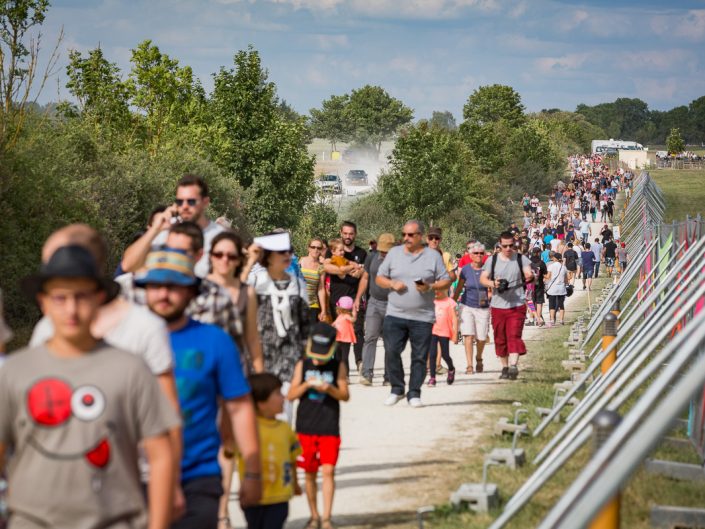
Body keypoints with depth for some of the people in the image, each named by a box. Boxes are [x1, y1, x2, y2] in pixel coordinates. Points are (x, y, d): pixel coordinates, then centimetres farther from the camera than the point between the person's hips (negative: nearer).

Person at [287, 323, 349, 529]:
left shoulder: (338, 367, 0)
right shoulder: (302, 365, 3)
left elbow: (345, 395, -2)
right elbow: (291, 395, 1)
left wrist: (330, 389, -20)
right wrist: (306, 385, -16)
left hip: (329, 428, -2)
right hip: (306, 427, 2)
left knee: (328, 470, -10)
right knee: (310, 473, 9)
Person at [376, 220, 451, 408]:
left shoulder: (433, 256, 4)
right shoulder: (394, 253, 10)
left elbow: (446, 281, 3)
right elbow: (379, 278, 13)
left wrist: (430, 287, -15)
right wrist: (392, 284, -7)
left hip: (422, 317, -1)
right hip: (395, 315, 2)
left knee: (419, 357, 1)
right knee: (391, 352, -5)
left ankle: (414, 394, 10)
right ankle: (397, 389, 10)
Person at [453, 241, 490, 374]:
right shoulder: (466, 270, 0)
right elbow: (458, 289, 8)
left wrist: (488, 298, -9)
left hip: (483, 308, 1)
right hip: (467, 307, -1)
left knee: (481, 337, 1)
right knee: (468, 335, -12)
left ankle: (478, 359, 30)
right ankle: (469, 366, -9)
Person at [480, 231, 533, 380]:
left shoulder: (521, 259, 2)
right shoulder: (492, 260, 6)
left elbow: (529, 274, -9)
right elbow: (482, 278, 5)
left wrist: (530, 276, -34)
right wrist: (493, 283, -16)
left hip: (517, 305, -2)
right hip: (497, 305, 2)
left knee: (514, 336, -15)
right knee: (500, 339, 7)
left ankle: (513, 365, -24)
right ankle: (505, 367, 20)